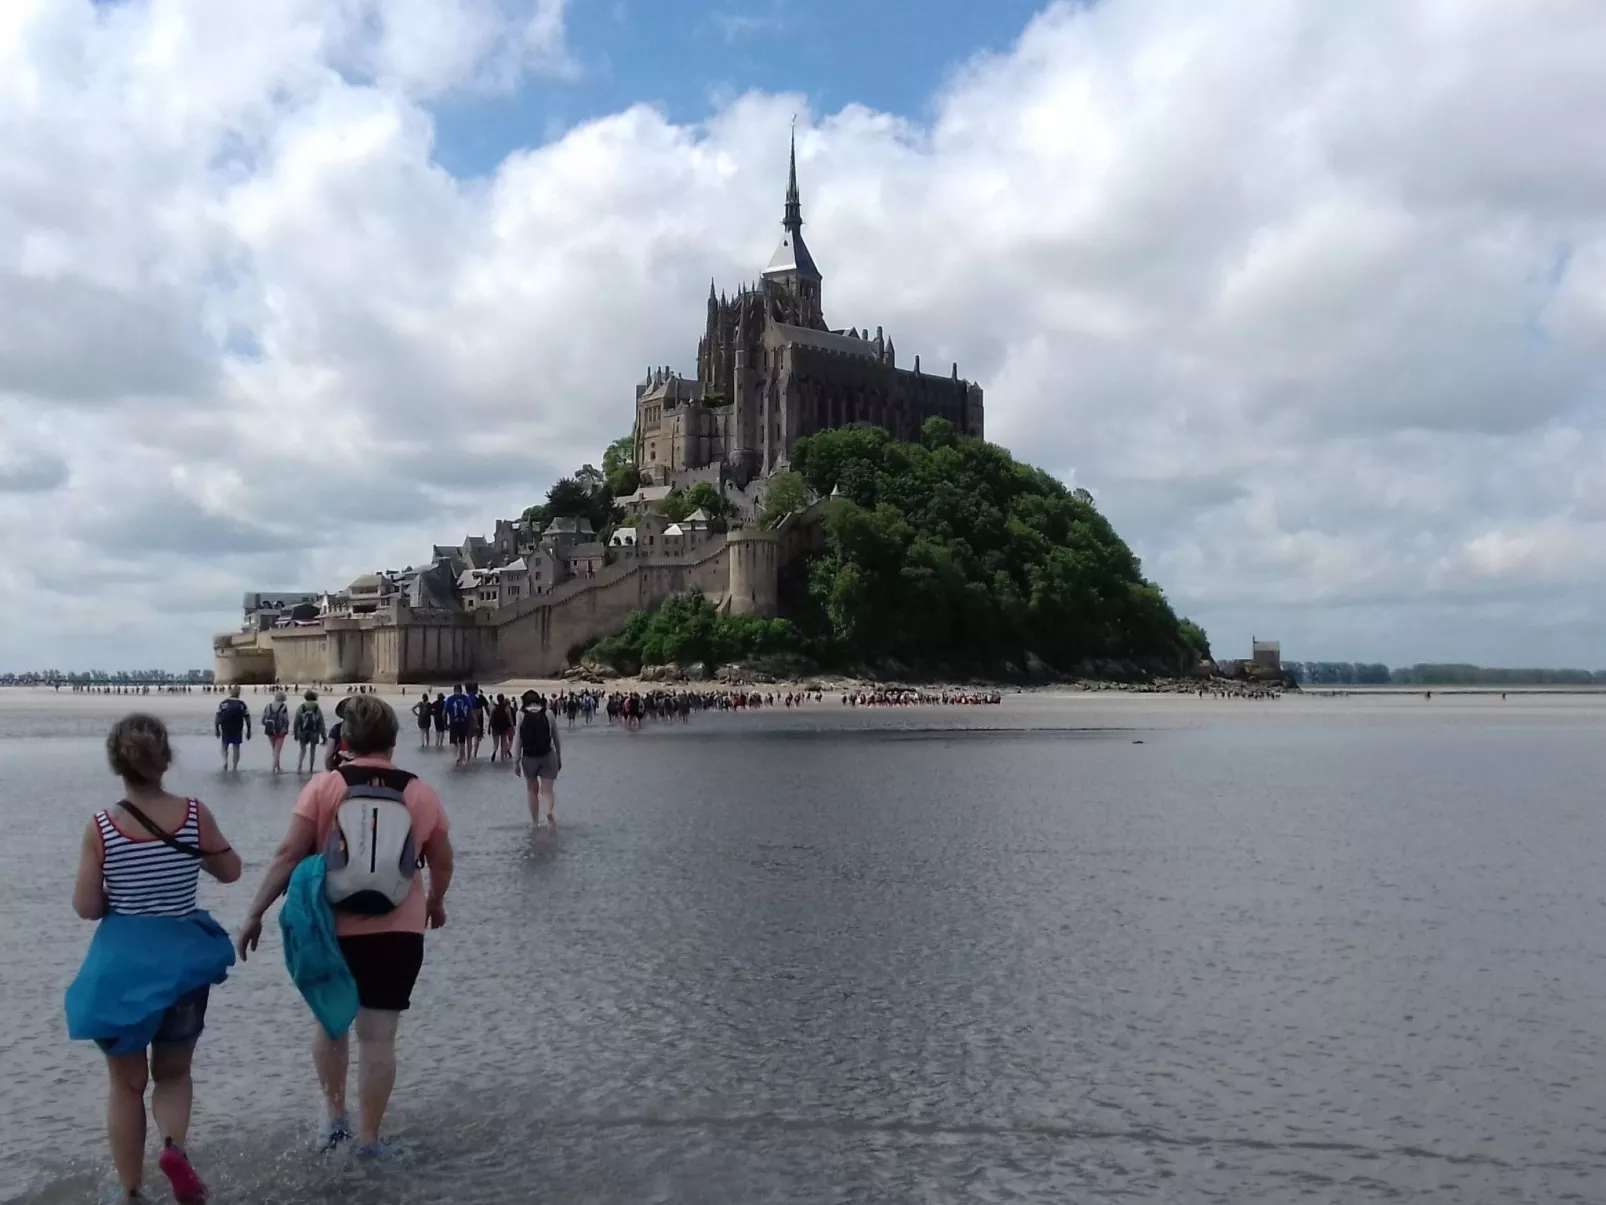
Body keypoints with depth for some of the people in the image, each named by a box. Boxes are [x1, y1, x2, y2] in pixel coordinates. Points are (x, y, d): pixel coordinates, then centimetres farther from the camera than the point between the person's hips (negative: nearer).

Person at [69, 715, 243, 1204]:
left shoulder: (101, 827, -12)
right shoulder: (194, 813, -10)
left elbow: (86, 908, -9)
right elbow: (230, 870, 3)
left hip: (121, 963, -1)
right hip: (182, 960, 1)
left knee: (127, 1083, 16)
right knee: (173, 1071, 20)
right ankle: (175, 1147, -7)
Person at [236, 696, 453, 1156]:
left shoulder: (323, 786, -6)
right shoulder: (421, 792, 0)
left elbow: (289, 855, -11)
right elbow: (442, 863, 8)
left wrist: (256, 913, -4)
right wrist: (435, 903, 27)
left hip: (333, 929, 0)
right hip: (399, 931, 1)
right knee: (379, 1036, 7)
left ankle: (335, 1116, 27)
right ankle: (369, 1137, 15)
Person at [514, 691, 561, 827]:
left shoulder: (522, 716, -4)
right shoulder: (548, 714, -1)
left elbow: (518, 741, -5)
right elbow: (556, 738, 5)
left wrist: (517, 762, 1)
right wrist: (559, 757, 16)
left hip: (528, 758, 0)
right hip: (547, 756, 0)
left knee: (532, 790, 17)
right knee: (549, 790, 1)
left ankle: (536, 823, 20)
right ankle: (550, 812, -30)